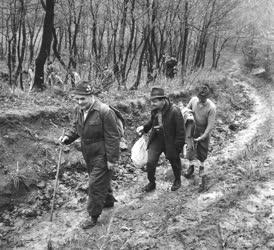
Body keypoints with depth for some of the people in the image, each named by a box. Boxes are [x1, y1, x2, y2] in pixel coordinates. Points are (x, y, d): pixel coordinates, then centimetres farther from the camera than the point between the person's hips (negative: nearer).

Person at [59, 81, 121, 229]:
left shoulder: (104, 111, -23)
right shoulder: (78, 110, 1)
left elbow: (112, 137, -20)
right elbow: (76, 128, 16)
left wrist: (112, 159, -19)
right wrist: (68, 136, -6)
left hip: (102, 155, -7)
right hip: (88, 154, 8)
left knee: (96, 184, -3)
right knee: (101, 180, 24)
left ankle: (94, 216, 12)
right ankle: (108, 201, 47)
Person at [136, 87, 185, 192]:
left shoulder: (174, 111, -25)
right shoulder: (154, 109, -7)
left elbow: (180, 131, -19)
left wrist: (178, 146, -18)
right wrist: (144, 128, -3)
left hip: (171, 141, -4)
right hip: (156, 139, 4)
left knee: (174, 162, 18)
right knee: (150, 162, -3)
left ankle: (177, 180, 46)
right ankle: (151, 183, 21)